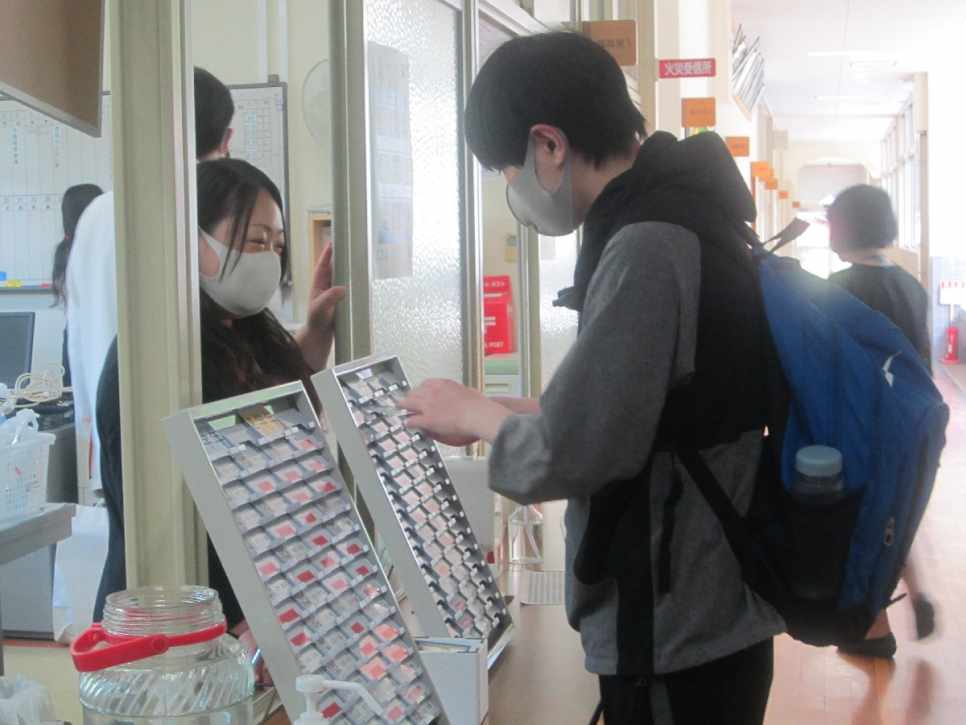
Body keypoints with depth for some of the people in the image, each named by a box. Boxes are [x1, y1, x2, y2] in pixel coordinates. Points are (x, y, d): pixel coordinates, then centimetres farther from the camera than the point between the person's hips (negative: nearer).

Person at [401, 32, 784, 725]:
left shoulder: (647, 246, -23)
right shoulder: (685, 215, 9)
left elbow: (571, 453, -25)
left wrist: (476, 415, -7)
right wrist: (500, 412, 12)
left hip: (677, 637, -10)